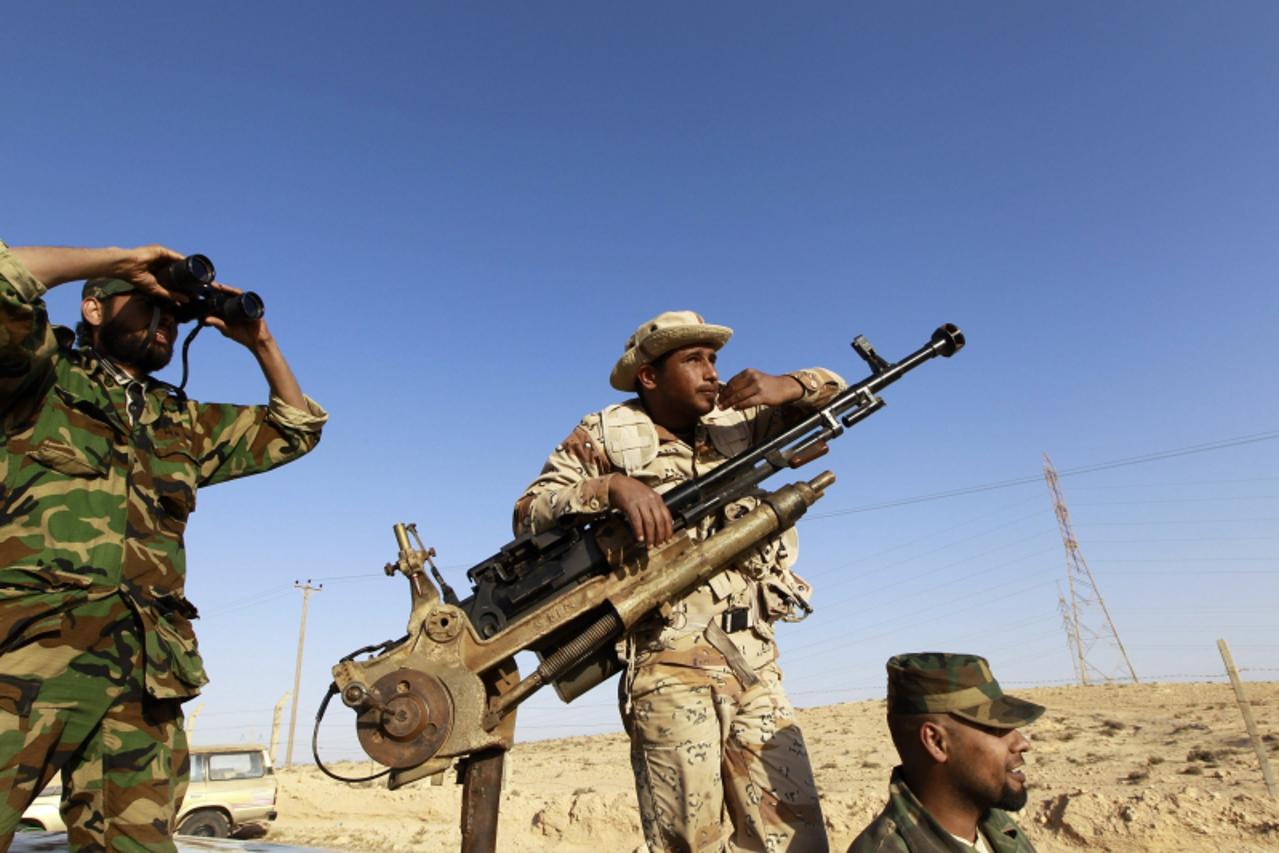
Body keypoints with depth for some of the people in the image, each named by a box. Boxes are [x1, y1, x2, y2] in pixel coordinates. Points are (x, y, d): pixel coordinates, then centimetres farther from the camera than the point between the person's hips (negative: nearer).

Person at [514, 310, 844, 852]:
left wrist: (783, 386, -5)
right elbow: (529, 513, -7)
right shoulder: (606, 435, 2)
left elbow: (832, 390, 17)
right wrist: (612, 484, -24)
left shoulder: (733, 422, 13)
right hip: (670, 667, -4)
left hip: (757, 664, 5)